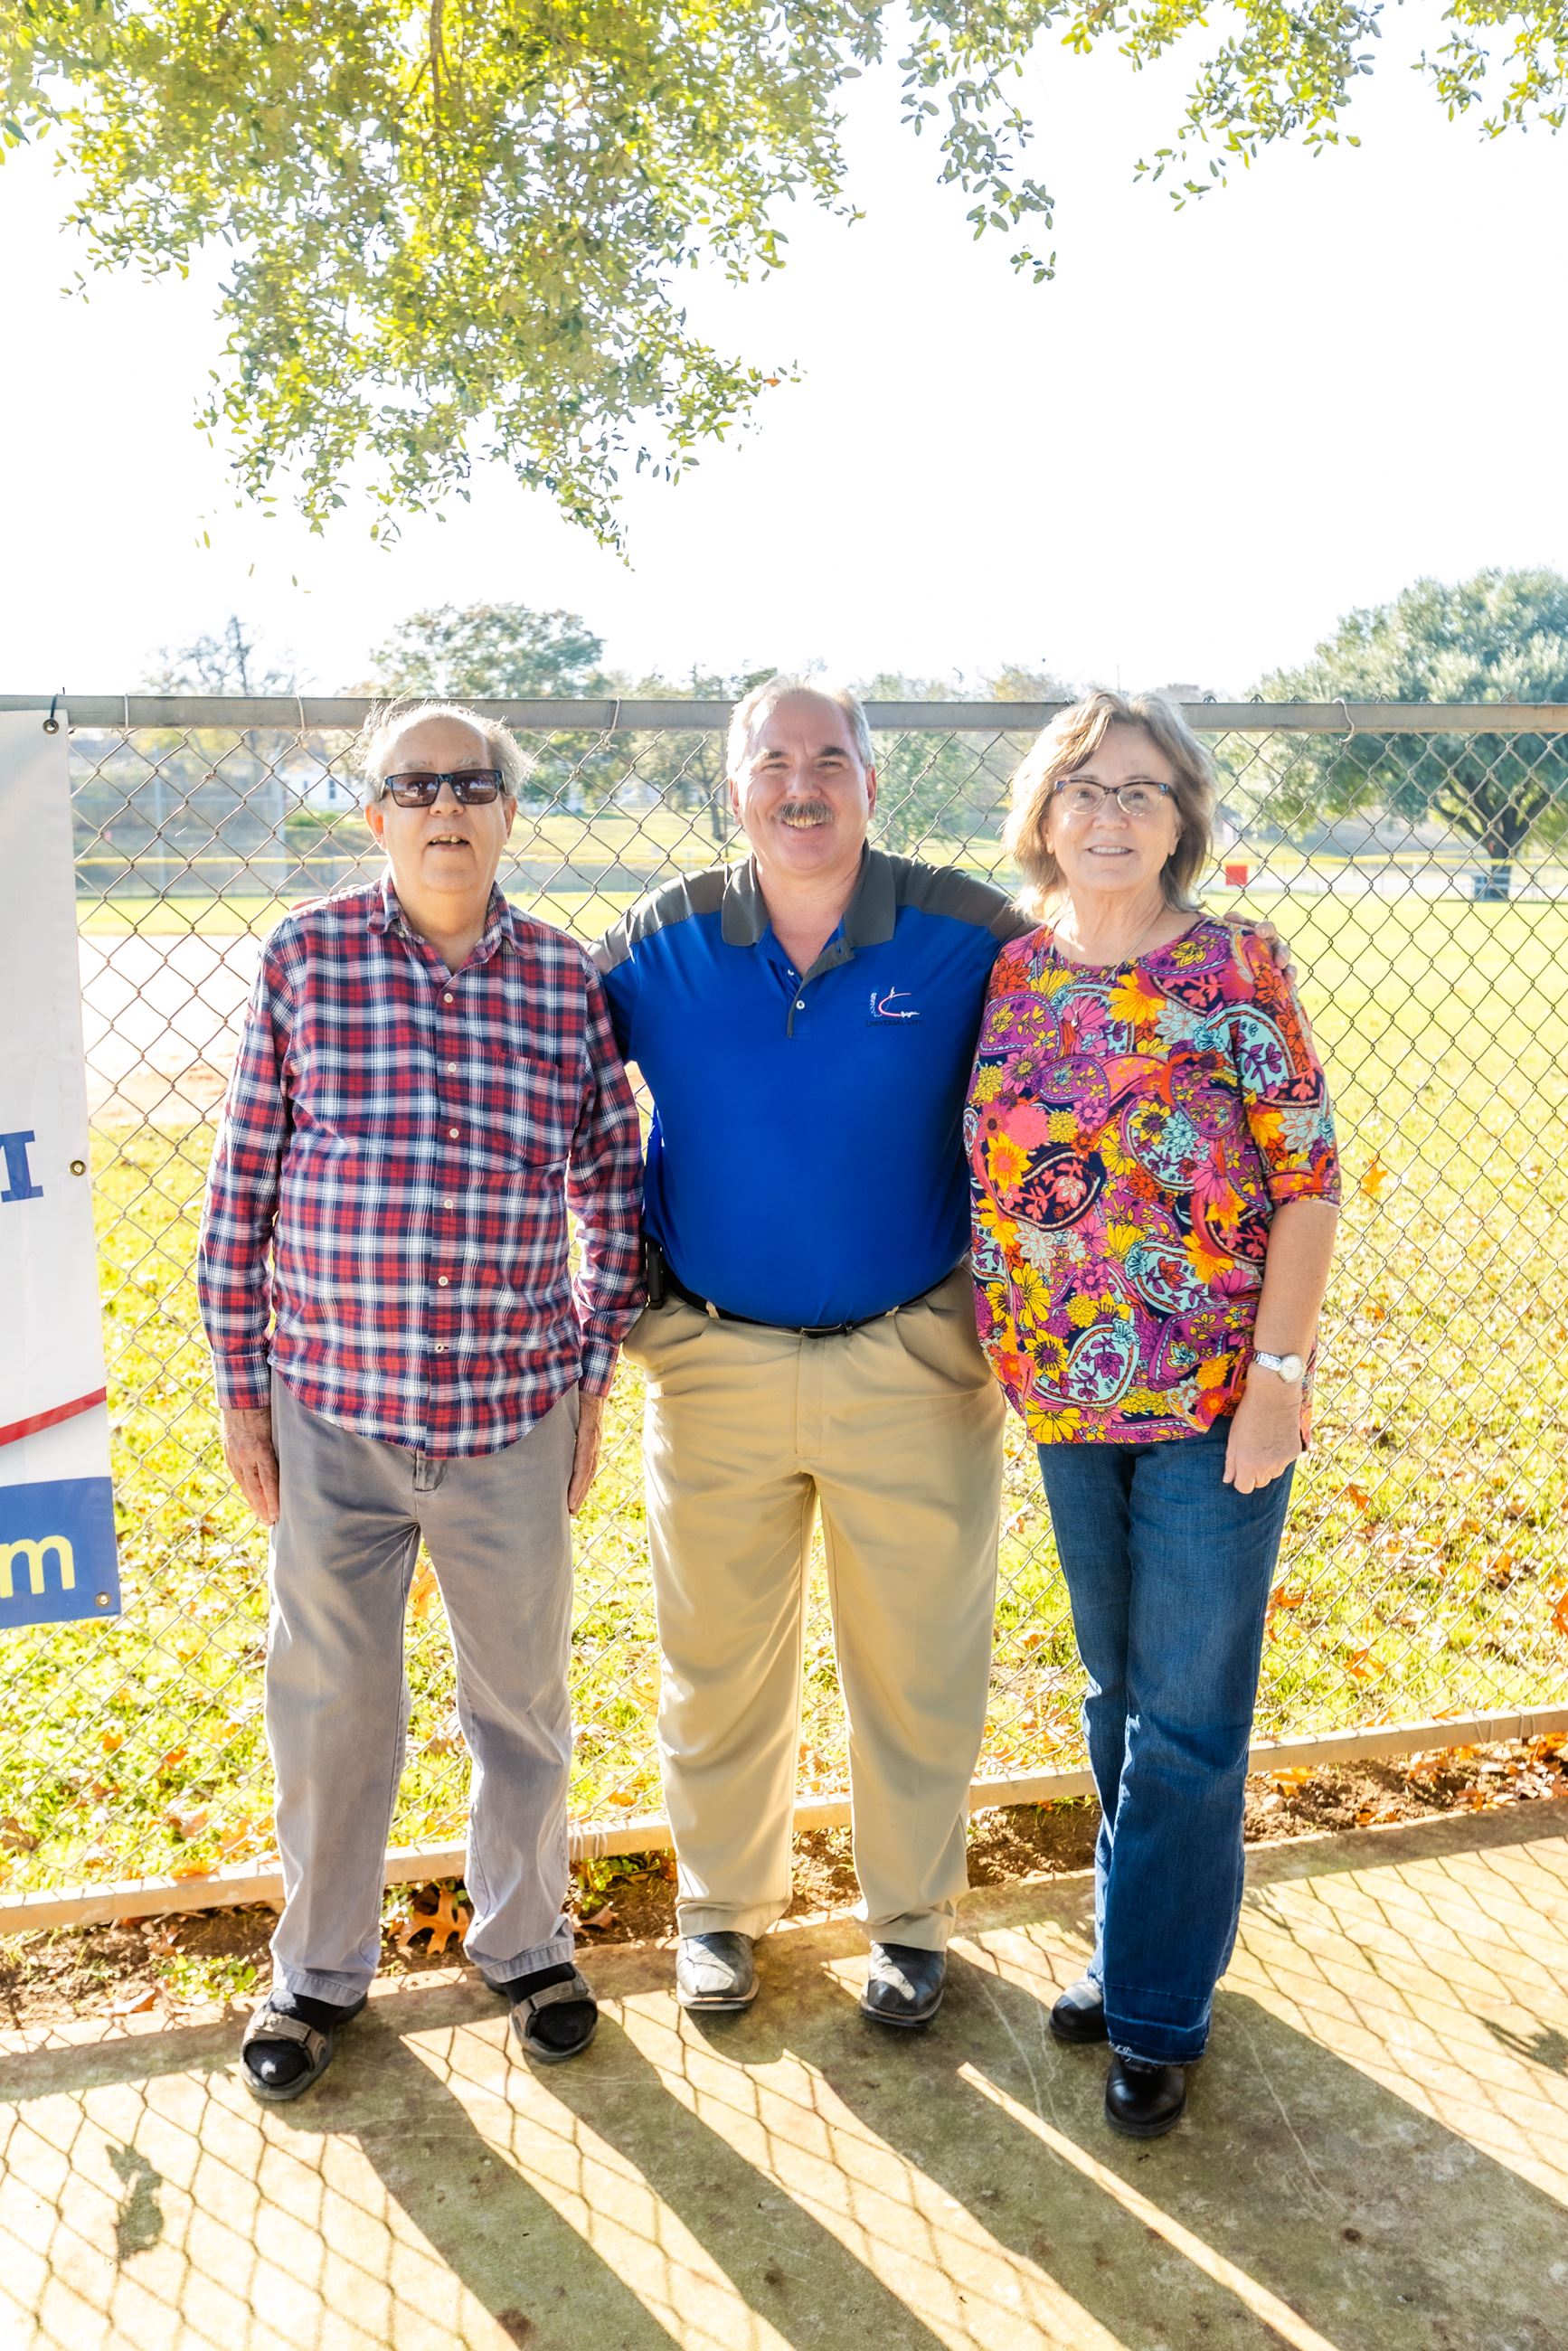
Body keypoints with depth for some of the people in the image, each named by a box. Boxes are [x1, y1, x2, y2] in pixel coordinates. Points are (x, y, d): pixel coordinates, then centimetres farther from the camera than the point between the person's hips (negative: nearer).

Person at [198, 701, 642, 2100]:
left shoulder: (569, 978, 0)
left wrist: (597, 1376, 5)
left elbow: (615, 1187, 7)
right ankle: (322, 1967, 36)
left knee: (523, 1697, 15)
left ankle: (524, 1938, 39)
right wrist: (239, 1385, 1)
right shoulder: (305, 957, -2)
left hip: (516, 1418, 1)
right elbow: (244, 1180, 0)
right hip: (331, 1409, 0)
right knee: (326, 1705, 13)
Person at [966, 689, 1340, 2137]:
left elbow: (1310, 1184, -9)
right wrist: (1010, 1358, 5)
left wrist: (1279, 1377, -13)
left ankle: (1159, 2010, 22)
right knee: (1117, 1692, 18)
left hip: (1214, 1398, -4)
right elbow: (981, 1180, 9)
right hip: (1070, 1397, 4)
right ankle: (1138, 1948, 38)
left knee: (1188, 1713, 5)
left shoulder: (1232, 970, -9)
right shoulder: (1003, 979, 2)